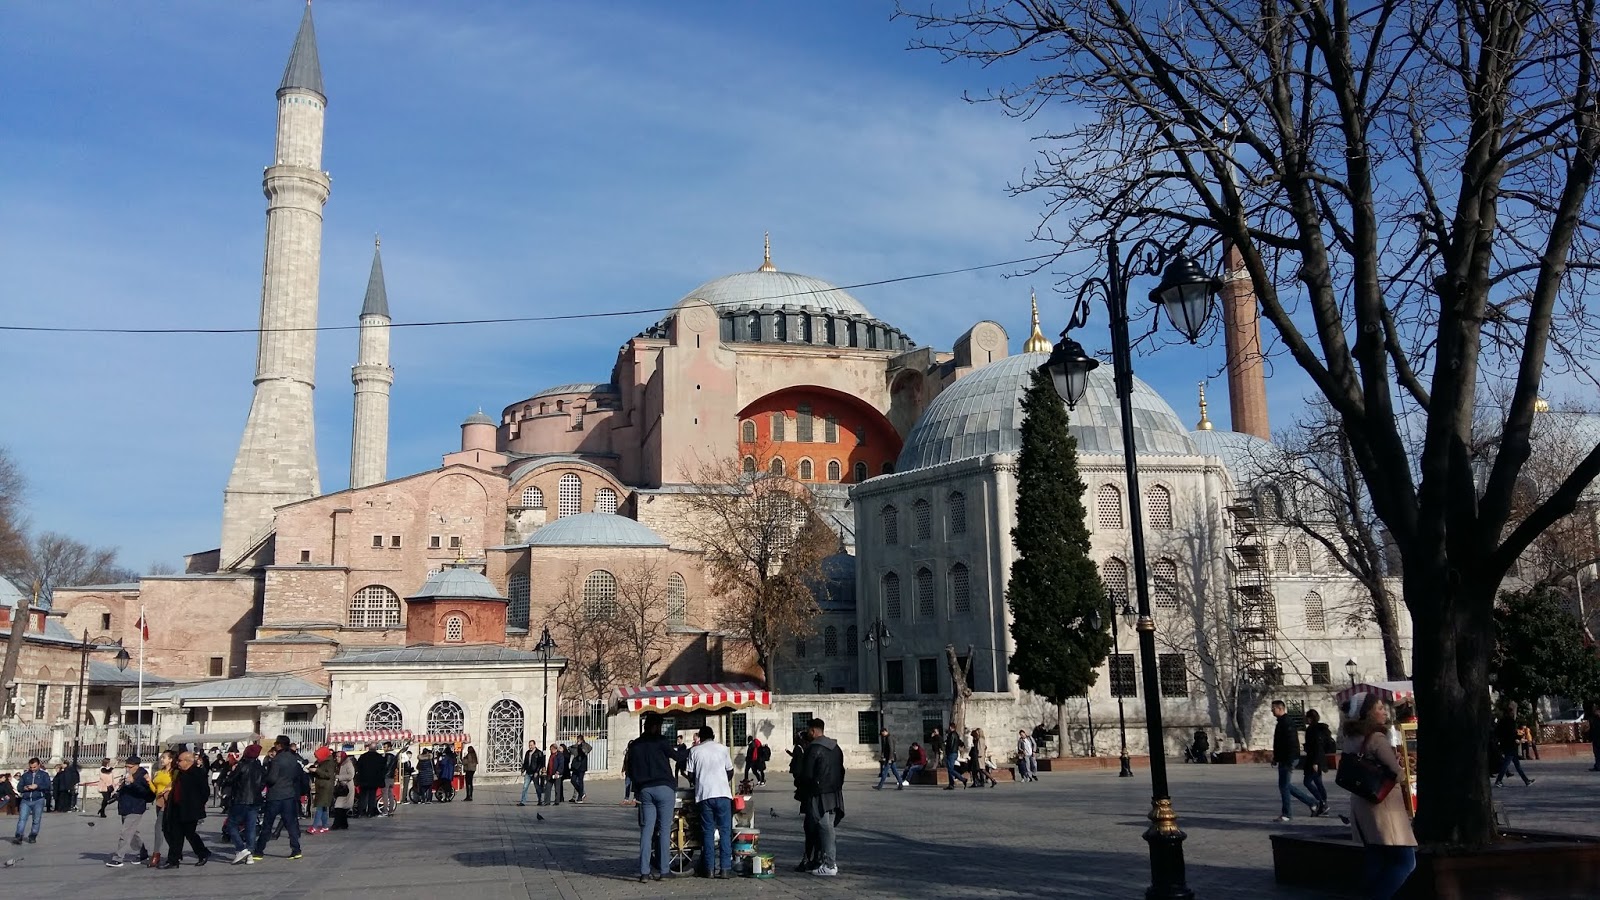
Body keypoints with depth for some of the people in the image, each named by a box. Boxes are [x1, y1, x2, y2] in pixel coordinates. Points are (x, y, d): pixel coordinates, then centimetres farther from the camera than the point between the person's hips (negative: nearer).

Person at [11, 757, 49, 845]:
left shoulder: (44, 774, 5)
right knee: (22, 819, -10)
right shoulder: (25, 775, 12)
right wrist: (24, 788, -10)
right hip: (26, 800, 2)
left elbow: (47, 786, -6)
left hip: (38, 800, -2)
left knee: (36, 820, 2)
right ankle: (18, 837, -14)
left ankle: (33, 837, 12)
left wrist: (37, 786, -18)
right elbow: (19, 787, 11)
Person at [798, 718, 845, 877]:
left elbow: (806, 774, -14)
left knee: (825, 829, -4)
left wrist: (802, 789, 3)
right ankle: (833, 862, 16)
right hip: (835, 794, 8)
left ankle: (829, 865, -2)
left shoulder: (813, 748, -14)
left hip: (820, 796, -8)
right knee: (828, 828, 14)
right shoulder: (835, 747, 11)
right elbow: (841, 770, 15)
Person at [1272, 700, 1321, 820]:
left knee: (1284, 786, -4)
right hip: (1284, 760, 10)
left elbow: (1291, 743, -23)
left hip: (1287, 761, -10)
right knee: (1286, 785, 14)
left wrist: (1289, 762, -25)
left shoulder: (1286, 722, -17)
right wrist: (1276, 758, 23)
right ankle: (1312, 803, 20)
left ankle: (1286, 815, 4)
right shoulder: (1282, 722, 16)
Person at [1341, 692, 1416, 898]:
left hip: (1361, 803, 9)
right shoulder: (1377, 738, -17)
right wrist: (1396, 760, 5)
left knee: (1376, 860, 16)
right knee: (1406, 861, -3)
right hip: (1382, 804, -9)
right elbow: (1395, 770, -16)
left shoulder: (1350, 738, 8)